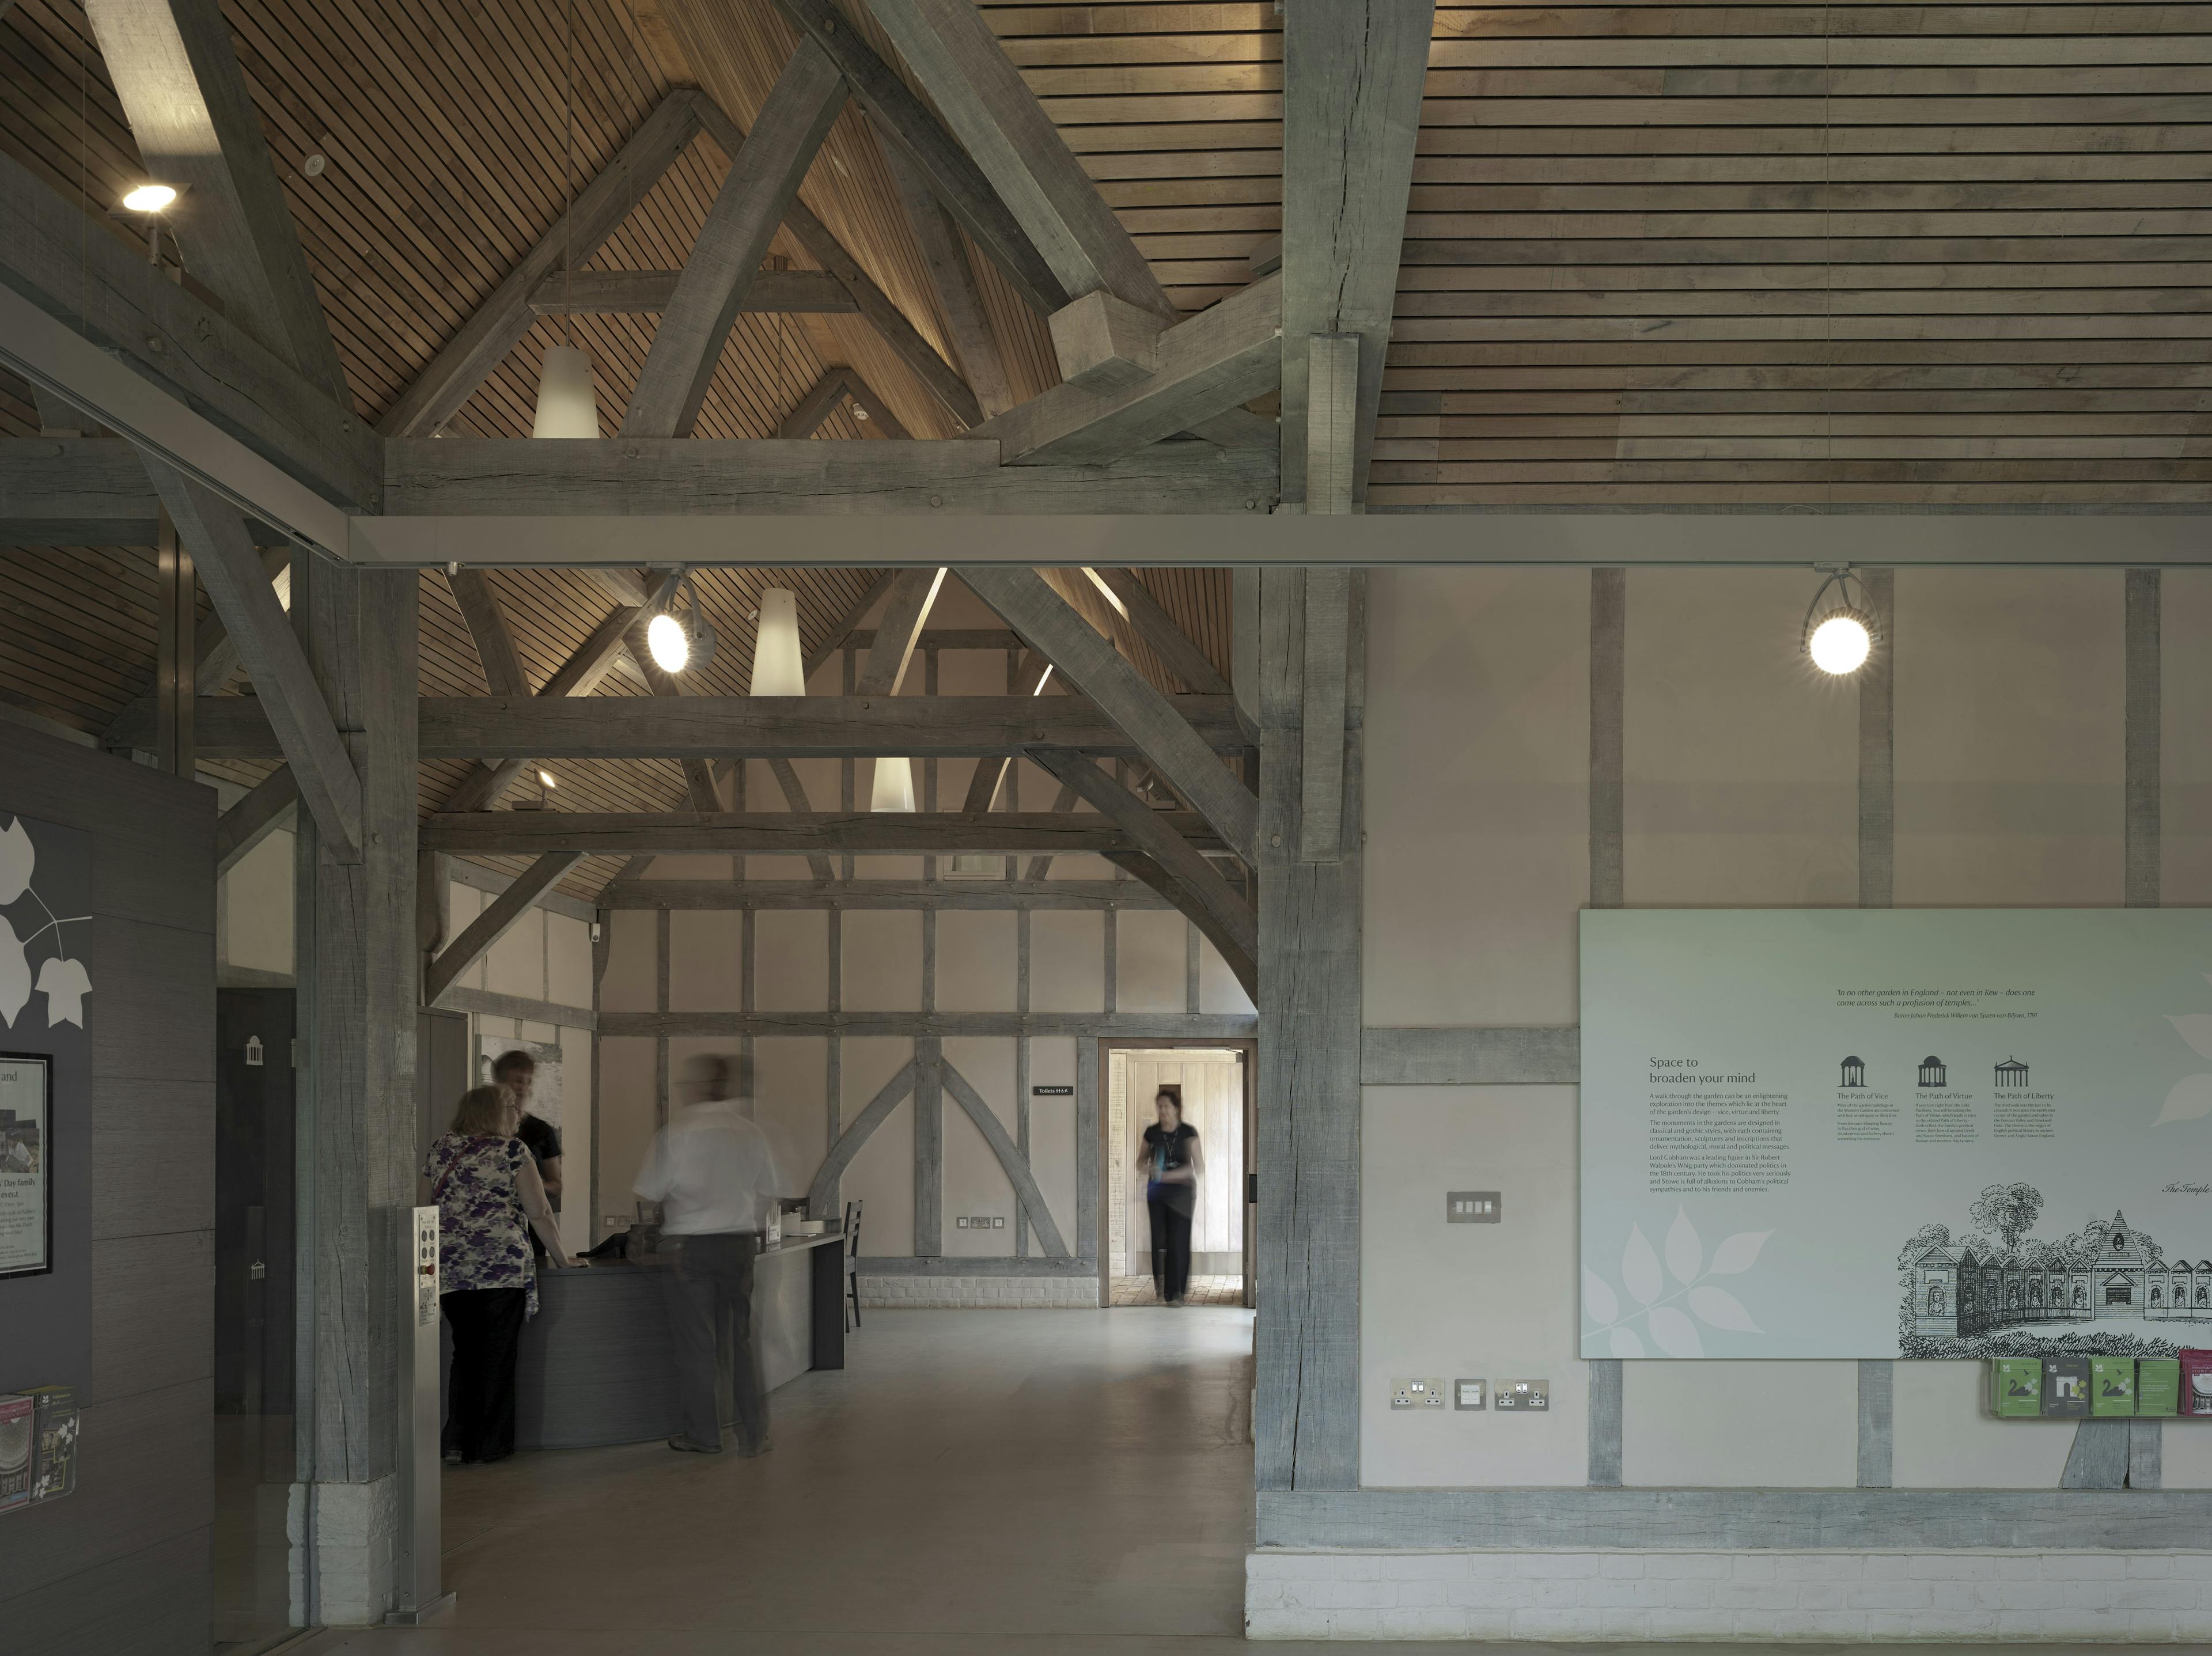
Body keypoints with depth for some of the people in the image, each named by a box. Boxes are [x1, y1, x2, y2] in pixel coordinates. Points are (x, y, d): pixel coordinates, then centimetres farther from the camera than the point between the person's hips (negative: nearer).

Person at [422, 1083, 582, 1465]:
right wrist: (562, 1258, 11)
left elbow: (426, 1210, 17)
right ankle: (486, 1445, 8)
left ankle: (458, 1441, 10)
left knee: (466, 1352, 17)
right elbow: (540, 1213, 0)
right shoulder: (511, 1151, 0)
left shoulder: (440, 1150, 14)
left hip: (449, 1271, 5)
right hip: (501, 1266, -5)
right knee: (496, 1356, 5)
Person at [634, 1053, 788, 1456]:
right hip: (741, 1243, 3)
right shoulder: (750, 1132, 1)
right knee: (743, 1338, 9)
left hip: (691, 1245, -3)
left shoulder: (675, 1132, -10)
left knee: (696, 1343, 5)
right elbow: (773, 1191, 8)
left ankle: (703, 1435, 11)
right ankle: (753, 1434, 11)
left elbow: (650, 1192, -5)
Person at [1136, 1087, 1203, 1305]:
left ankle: (1175, 1293, -4)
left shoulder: (1188, 1133, -4)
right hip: (1156, 1192, 3)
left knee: (1178, 1242, -8)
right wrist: (1149, 1169, -10)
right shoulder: (1152, 1132, 6)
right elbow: (1141, 1162, 15)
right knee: (1158, 1240, -4)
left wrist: (1169, 1175, -21)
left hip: (1181, 1191, -3)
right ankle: (1160, 1291, 5)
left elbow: (1199, 1167, -10)